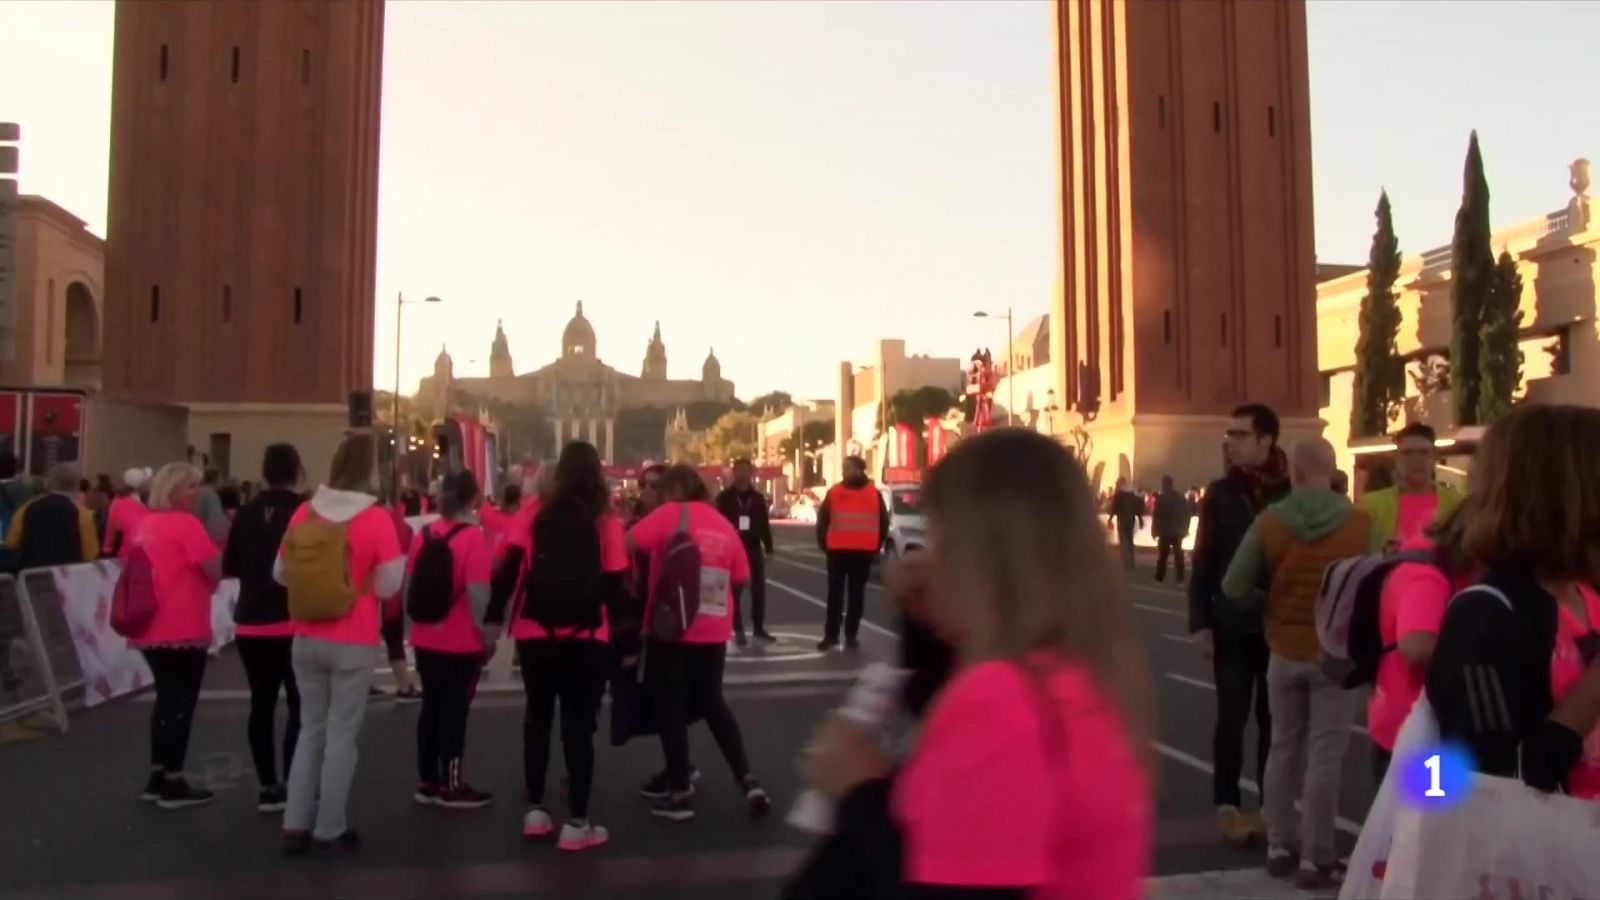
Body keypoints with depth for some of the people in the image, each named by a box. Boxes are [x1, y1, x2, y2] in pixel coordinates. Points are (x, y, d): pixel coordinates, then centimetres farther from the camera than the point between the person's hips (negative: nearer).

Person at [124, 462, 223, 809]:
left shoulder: (143, 524, 12)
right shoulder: (185, 523, -13)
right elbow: (216, 571, -15)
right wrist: (223, 543, 3)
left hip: (150, 629, 8)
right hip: (183, 632, -8)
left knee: (166, 699, 17)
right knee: (181, 703, 1)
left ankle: (157, 779, 21)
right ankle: (173, 784, 7)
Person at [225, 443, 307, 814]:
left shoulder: (247, 513, 4)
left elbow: (229, 567, 9)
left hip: (251, 622, 5)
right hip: (294, 622, -4)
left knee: (262, 703, 11)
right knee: (300, 704, 3)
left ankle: (268, 787, 14)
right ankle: (294, 786, 0)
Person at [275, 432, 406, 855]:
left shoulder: (304, 514, 0)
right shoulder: (376, 519, -13)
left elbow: (281, 573, 8)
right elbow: (388, 586, -10)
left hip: (306, 639, 4)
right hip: (353, 643, -4)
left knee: (311, 729, 17)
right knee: (342, 733, 6)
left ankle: (296, 825, 18)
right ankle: (330, 829, 13)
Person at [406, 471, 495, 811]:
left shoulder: (424, 534, 3)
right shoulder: (473, 537, -15)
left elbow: (409, 585, 9)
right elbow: (477, 592, -19)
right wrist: (487, 632, -9)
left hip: (426, 639, 6)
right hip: (463, 642, -6)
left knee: (431, 707, 14)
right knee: (455, 710, 4)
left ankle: (427, 782, 22)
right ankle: (451, 786, 13)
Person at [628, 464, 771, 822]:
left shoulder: (670, 514, -5)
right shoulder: (724, 525, 10)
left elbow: (628, 543, -14)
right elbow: (741, 577, 12)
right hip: (713, 631, 5)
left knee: (669, 708, 7)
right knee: (712, 703, 18)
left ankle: (680, 793, 10)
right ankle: (748, 781, 12)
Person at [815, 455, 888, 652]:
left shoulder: (874, 493, 3)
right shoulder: (834, 492, 4)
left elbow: (883, 522, 7)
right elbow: (822, 519, 7)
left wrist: (876, 547, 5)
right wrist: (824, 544, 2)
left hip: (863, 551, 0)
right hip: (837, 550, 1)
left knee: (856, 594, 7)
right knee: (835, 594, 3)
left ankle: (850, 635, 13)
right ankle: (830, 635, 8)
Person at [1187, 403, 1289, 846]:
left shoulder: (1292, 493, -4)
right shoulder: (1220, 493, 0)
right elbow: (1202, 563, 0)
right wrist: (1200, 622, -5)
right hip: (1231, 625, 0)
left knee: (1273, 718, 10)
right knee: (1231, 717, 3)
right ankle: (1227, 805, 14)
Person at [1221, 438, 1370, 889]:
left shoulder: (1269, 521, -7)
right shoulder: (1360, 523, -11)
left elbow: (1234, 589, -9)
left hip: (1284, 652, 2)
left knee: (1283, 750, 15)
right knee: (1325, 756, 5)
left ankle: (1279, 848, 23)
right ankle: (1316, 860, 10)